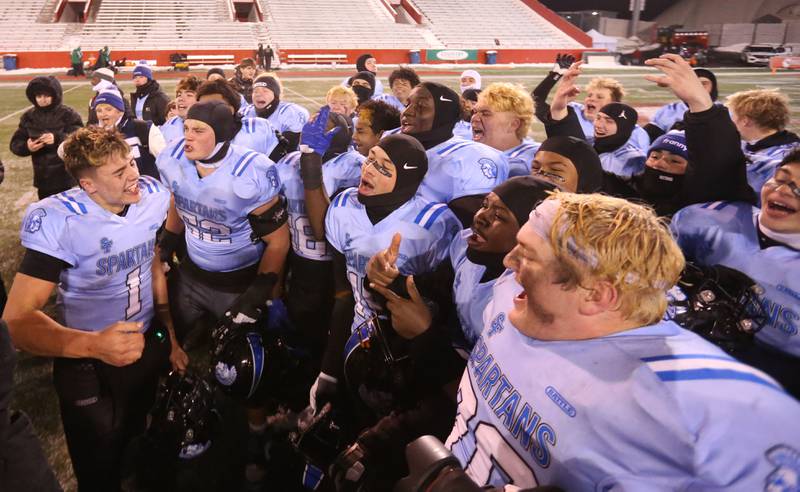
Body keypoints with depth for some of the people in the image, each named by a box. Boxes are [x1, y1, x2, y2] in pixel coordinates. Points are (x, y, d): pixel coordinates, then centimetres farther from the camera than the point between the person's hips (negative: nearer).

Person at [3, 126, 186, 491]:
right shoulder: (57, 222, -26)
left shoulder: (153, 197, -9)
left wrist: (170, 335, 12)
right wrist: (93, 344, -49)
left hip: (149, 345, 4)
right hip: (89, 365, -4)